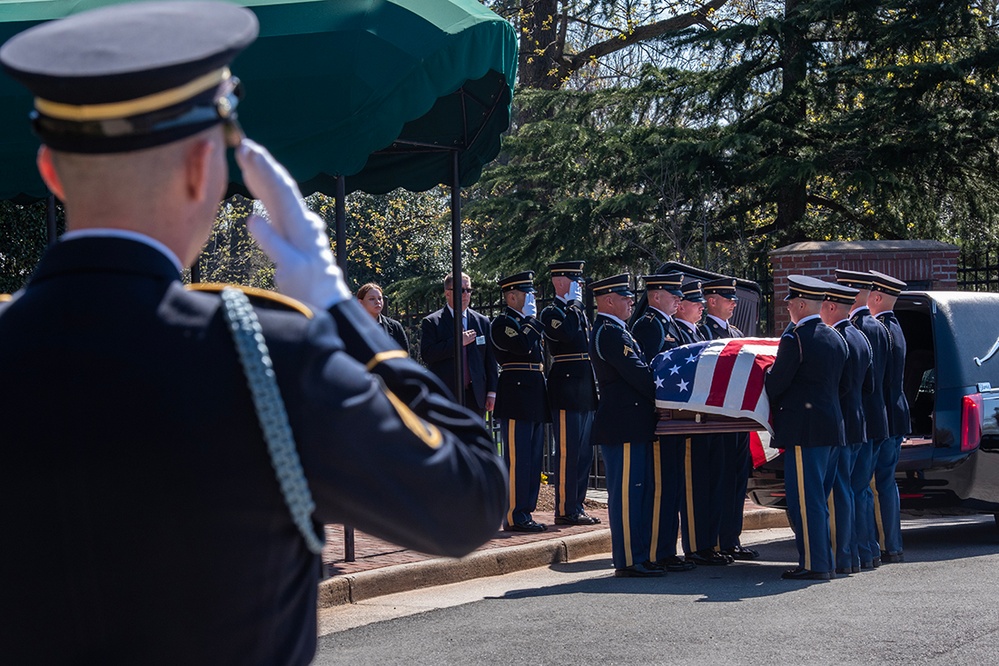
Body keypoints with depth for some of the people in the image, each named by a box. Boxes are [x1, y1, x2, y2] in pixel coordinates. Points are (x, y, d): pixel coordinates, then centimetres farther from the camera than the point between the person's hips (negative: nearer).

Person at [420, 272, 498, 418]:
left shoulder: (482, 322, 11)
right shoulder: (431, 322, 1)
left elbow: (491, 360, 11)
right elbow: (427, 355, -12)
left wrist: (492, 392, 5)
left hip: (475, 395, 3)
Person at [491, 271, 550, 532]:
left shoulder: (529, 322, 20)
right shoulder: (501, 323, -8)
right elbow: (523, 346, -22)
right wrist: (532, 319, -12)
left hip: (535, 400, 9)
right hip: (516, 399, -9)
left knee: (533, 460, 10)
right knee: (516, 459, -7)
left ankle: (526, 513, 16)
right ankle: (514, 517, -5)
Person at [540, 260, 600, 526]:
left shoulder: (578, 312, 19)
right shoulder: (551, 313, -7)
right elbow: (568, 334, -27)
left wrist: (595, 389, 17)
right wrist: (574, 305, -13)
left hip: (584, 392, 9)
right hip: (566, 391, -9)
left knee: (584, 454, 11)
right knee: (567, 452, -7)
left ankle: (577, 507, 17)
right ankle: (565, 511, -3)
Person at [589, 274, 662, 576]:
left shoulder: (614, 330, 20)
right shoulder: (609, 332, -14)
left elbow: (637, 369, 21)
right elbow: (636, 373, -19)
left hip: (631, 426, 11)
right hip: (624, 426, -11)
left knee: (639, 491, 13)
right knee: (626, 492, -7)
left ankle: (640, 555, 18)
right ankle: (628, 561, -4)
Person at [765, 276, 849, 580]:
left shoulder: (794, 339, -14)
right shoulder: (836, 338, 12)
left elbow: (776, 383, -11)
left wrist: (770, 408, 8)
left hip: (803, 429, -9)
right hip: (831, 425, 9)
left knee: (804, 499, -4)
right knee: (817, 497, 16)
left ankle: (813, 564, -4)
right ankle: (825, 560, 20)